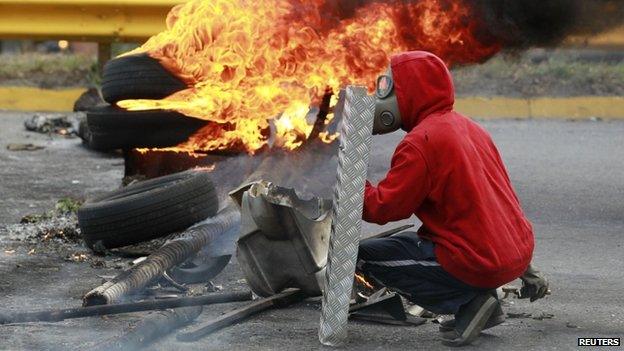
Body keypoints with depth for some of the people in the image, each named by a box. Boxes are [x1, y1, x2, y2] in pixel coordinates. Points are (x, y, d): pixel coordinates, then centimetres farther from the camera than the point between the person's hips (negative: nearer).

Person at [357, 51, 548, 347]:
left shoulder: (420, 143, -14)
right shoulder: (469, 127, 14)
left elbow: (382, 209, -14)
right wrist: (524, 267, 25)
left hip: (477, 264, -9)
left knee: (365, 256, 1)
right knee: (408, 241, 30)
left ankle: (467, 303, -5)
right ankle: (482, 301, 13)